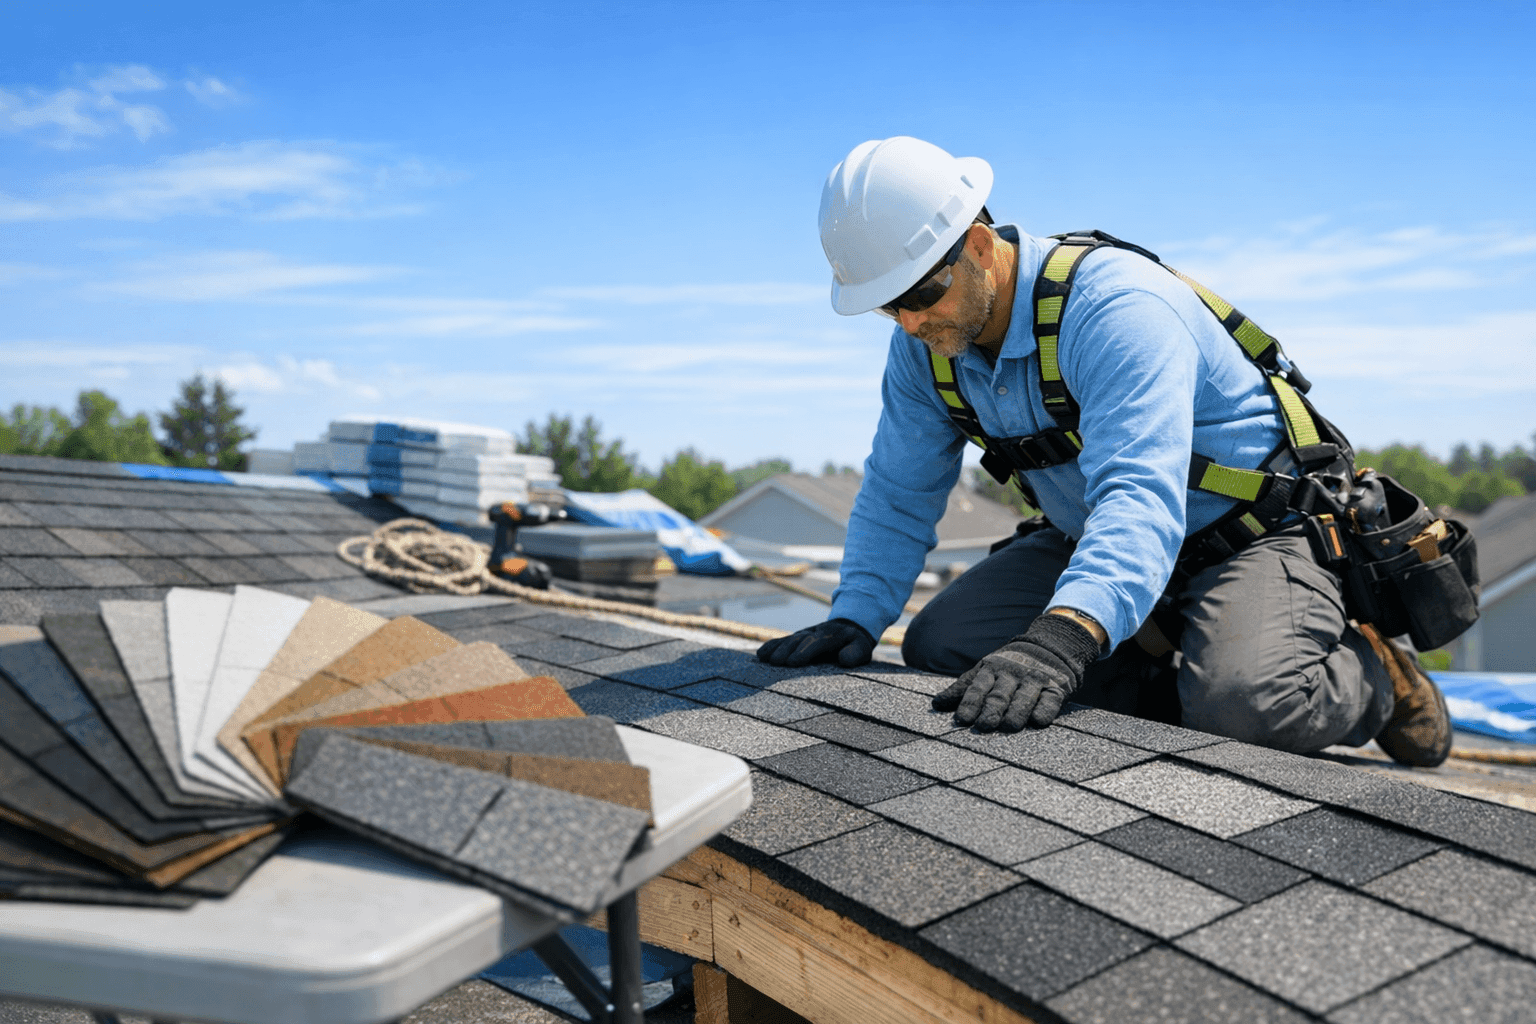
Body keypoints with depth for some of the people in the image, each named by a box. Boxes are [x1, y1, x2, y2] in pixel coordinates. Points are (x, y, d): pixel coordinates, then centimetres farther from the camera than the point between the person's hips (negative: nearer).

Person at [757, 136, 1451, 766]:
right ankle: (1180, 686, 0)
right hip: (1089, 537, 7)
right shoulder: (926, 344, -7)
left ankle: (1365, 672, 3)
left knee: (1245, 708, -35)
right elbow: (899, 494, 0)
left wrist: (1064, 636, -61)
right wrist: (855, 616, -15)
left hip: (1254, 532, -7)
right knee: (939, 644, -10)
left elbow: (1140, 494, -45)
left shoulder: (1114, 304, -31)